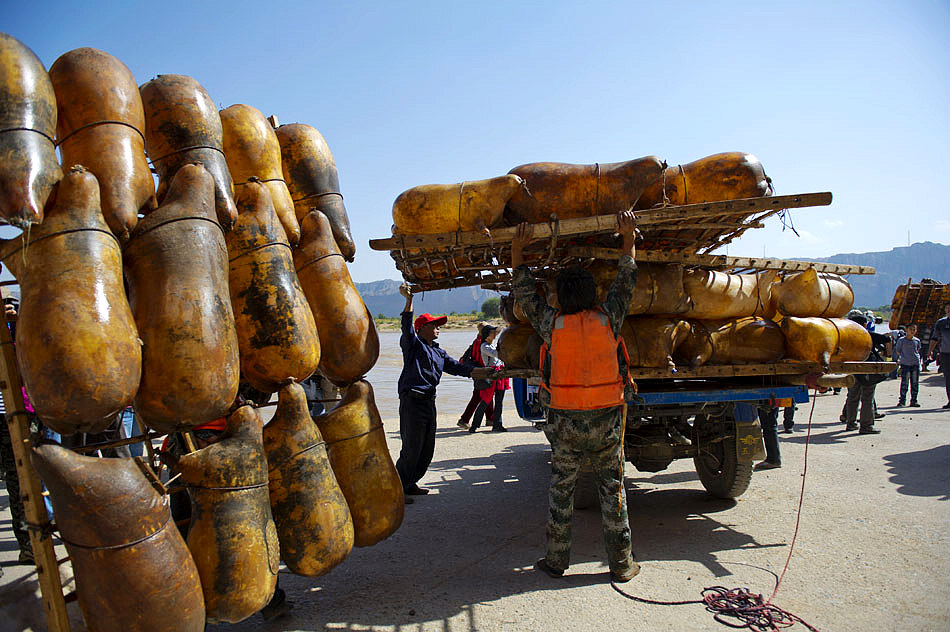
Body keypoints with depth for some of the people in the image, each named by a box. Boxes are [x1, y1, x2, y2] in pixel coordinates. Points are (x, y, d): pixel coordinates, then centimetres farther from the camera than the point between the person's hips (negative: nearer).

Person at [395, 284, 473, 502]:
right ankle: (397, 489, 5)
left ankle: (410, 484, 29)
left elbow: (456, 367, 19)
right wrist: (409, 300, -33)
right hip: (412, 402, -8)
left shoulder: (439, 352, 20)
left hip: (429, 402, 8)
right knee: (412, 449, -7)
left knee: (427, 449, 14)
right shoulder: (413, 344, -3)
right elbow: (407, 327, -20)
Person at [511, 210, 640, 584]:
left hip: (565, 422, -1)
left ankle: (556, 560, 20)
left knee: (561, 489, 11)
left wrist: (517, 250, 15)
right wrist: (628, 238, 18)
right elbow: (626, 282, 9)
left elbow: (524, 293, 7)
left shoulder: (552, 325, -7)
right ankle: (621, 563, 20)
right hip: (607, 419, 1)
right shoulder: (608, 319, -7)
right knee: (612, 489, 11)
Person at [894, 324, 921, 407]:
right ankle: (902, 400, 2)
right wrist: (903, 357, -1)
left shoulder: (917, 340, 9)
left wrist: (916, 356, 11)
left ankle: (913, 401, 13)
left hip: (916, 363, 4)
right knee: (904, 383, -5)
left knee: (915, 383, 6)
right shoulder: (901, 340, 0)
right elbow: (897, 350, 8)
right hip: (905, 363, -3)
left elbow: (918, 350, 24)